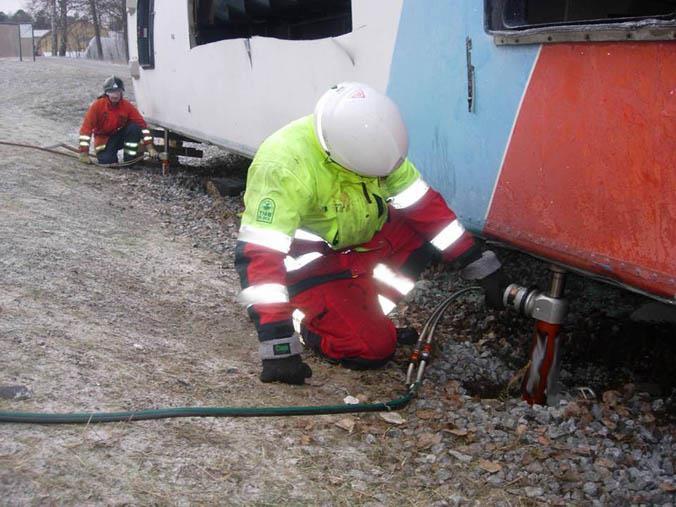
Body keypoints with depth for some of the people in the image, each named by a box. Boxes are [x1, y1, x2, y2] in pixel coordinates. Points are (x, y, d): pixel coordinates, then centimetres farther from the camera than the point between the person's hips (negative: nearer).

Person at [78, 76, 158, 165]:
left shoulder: (127, 105, -12)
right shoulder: (97, 105, -18)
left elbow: (141, 123, -13)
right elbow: (86, 128, -21)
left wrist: (150, 147, -22)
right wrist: (84, 153, -28)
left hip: (120, 135, 2)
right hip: (104, 140, -2)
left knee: (134, 127, -26)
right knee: (106, 161, -28)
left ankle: (129, 161, -16)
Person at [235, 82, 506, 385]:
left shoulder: (368, 140, -14)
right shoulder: (284, 166, -34)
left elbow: (422, 202, -6)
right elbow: (259, 254, -36)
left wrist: (478, 265, -6)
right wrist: (278, 348, -39)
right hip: (311, 260, -7)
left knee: (428, 229, -10)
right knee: (374, 349, -21)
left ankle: (362, 308, -2)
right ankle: (308, 322, 5)